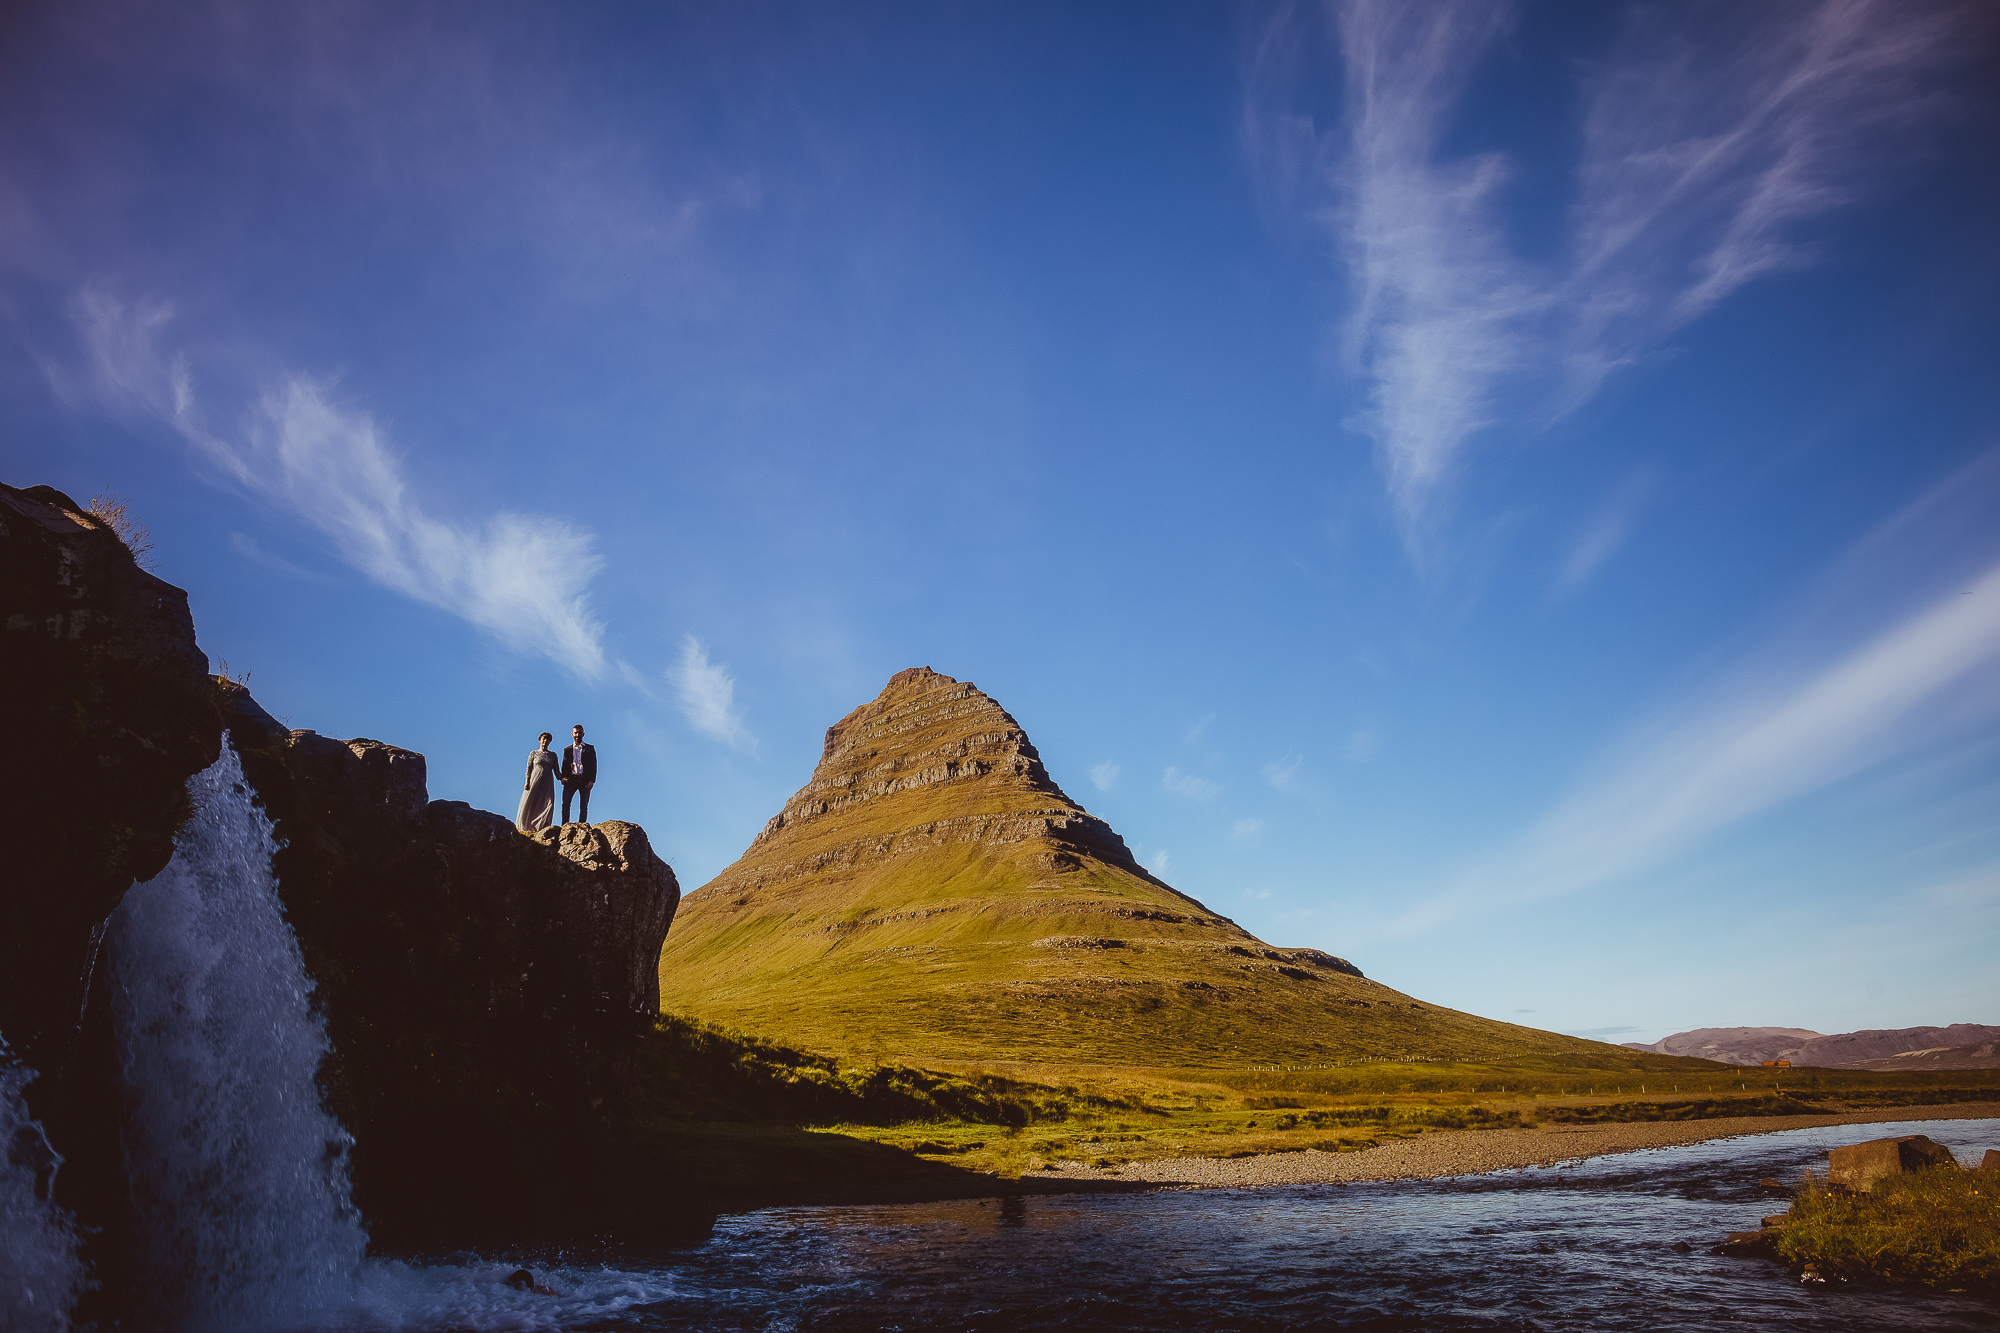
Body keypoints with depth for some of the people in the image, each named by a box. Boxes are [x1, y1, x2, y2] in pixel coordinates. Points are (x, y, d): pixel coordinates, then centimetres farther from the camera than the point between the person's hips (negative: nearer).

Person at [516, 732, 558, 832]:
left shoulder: (553, 755, 13)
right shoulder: (533, 754, 8)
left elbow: (556, 770, 11)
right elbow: (528, 768, 3)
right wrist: (527, 782, -8)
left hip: (547, 782, 1)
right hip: (535, 780, -1)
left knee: (548, 804, -12)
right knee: (530, 803, -2)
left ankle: (541, 827, -9)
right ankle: (524, 827, 8)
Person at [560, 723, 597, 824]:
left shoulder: (589, 748, 12)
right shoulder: (567, 750, 18)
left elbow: (593, 765, 5)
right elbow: (564, 766, 13)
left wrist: (591, 780, -7)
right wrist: (563, 777, -7)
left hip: (584, 780, -1)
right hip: (570, 780, 1)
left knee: (584, 806, -3)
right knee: (565, 804, -9)